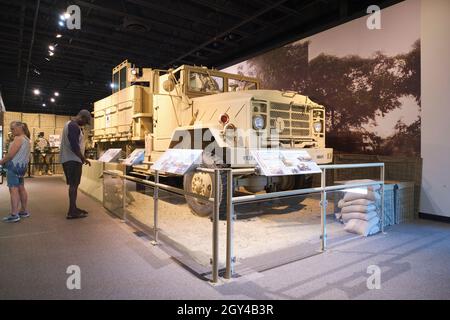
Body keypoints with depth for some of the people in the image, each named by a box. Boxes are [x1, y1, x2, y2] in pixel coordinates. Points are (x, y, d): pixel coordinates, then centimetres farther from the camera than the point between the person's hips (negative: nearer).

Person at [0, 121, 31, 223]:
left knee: (13, 189, -9)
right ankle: (23, 211, 21)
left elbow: (10, 154, -18)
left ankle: (14, 215, -10)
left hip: (14, 166, -10)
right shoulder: (27, 139, 16)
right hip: (22, 166, 10)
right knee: (21, 188, 14)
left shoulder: (18, 139, -13)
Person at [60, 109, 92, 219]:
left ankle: (73, 208, 21)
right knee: (74, 184, -8)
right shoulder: (74, 126, -15)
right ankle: (72, 212, -5)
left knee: (73, 184, 14)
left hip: (69, 159, 10)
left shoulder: (70, 124, 19)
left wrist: (81, 158, 18)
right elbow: (74, 146, -23)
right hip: (72, 160, -10)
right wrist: (83, 158, -12)